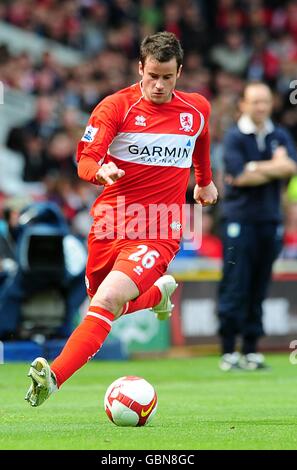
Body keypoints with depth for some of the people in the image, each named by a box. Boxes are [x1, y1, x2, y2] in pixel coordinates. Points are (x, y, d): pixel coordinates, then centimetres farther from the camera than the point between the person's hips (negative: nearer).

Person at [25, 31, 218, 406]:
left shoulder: (197, 109, 5)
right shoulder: (116, 106, -5)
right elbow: (85, 161, -12)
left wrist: (205, 181, 43)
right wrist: (101, 171, -34)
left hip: (158, 232, -2)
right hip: (109, 224, 2)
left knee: (107, 301, -23)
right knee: (101, 302, 17)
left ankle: (53, 378, -30)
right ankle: (160, 291, 48)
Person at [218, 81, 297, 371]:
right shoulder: (234, 138, -2)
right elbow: (240, 176, -14)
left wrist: (254, 168, -10)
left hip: (270, 220, 4)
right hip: (239, 219, -4)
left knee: (259, 289, 6)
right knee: (234, 287, -7)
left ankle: (251, 350, 10)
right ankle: (228, 351, -5)